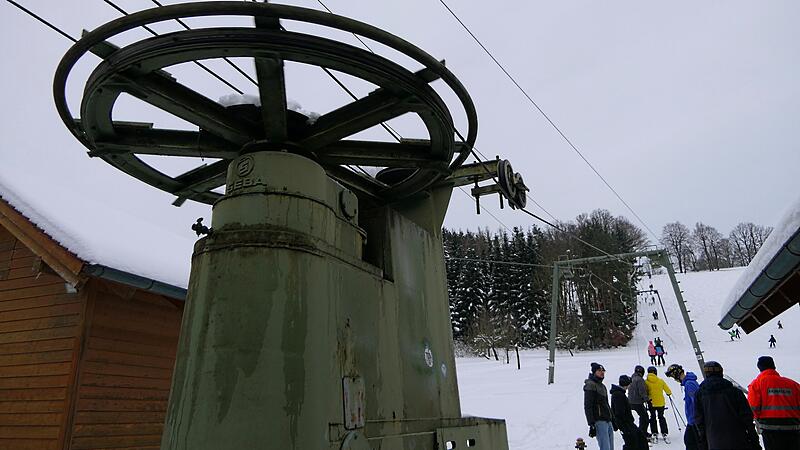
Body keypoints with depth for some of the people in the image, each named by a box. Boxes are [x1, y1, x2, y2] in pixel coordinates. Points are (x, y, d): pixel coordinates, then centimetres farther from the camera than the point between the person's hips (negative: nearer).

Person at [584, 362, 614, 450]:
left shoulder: (602, 386, 20)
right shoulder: (590, 385, -8)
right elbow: (588, 407, -14)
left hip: (608, 421, 9)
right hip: (599, 421, -9)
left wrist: (611, 420, 23)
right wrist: (591, 424, -19)